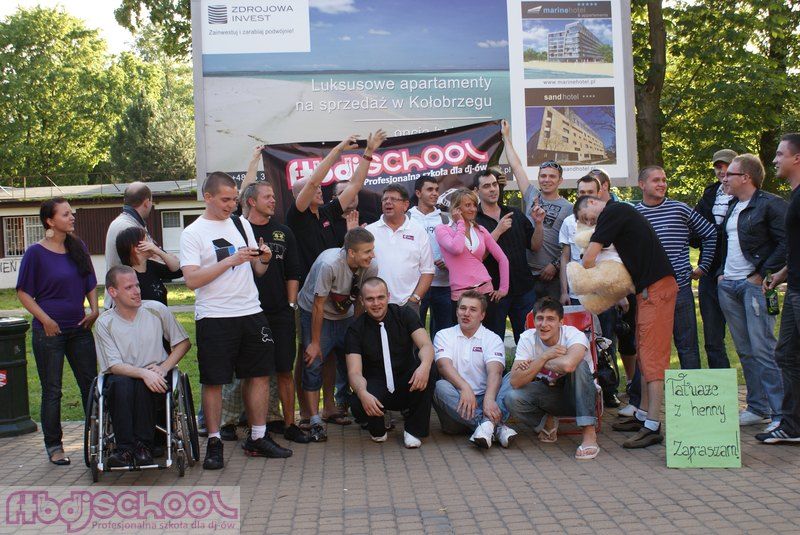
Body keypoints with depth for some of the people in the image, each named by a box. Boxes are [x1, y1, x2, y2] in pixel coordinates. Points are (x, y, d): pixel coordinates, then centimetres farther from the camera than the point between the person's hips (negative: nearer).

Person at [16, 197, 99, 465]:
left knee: (91, 383, 8)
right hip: (49, 332, -5)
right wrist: (46, 320, -13)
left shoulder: (78, 247, 5)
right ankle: (53, 445, 16)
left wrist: (94, 310, 2)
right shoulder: (36, 252, -9)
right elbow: (23, 293, -6)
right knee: (52, 390, 4)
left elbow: (91, 283, 15)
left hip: (79, 328, 5)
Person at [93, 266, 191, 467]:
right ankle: (125, 449, -35)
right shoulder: (104, 323, 0)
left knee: (142, 387, -34)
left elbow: (183, 342, 9)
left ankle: (143, 446, -28)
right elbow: (114, 365, -8)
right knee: (121, 383, -35)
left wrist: (164, 368, -7)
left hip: (156, 377, 0)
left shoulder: (156, 309, 4)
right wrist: (143, 373, -26)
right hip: (123, 377, 0)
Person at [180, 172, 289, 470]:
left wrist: (264, 259, -5)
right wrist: (232, 260, -18)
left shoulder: (241, 224, 13)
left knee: (260, 374, 7)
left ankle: (258, 438, 17)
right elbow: (192, 280, -14)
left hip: (251, 312, 5)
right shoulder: (193, 233, -3)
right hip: (214, 318, -5)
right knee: (213, 380, 0)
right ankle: (214, 443, 11)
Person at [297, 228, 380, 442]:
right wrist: (315, 343, -17)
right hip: (314, 314, -4)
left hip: (345, 315, 5)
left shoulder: (371, 267, -17)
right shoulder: (329, 264, -32)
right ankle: (315, 422, -4)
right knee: (313, 365, -10)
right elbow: (318, 306, -23)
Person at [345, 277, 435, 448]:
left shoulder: (405, 314, -4)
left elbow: (426, 345, -17)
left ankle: (414, 430, -10)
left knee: (426, 372, -31)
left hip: (406, 384, 1)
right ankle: (377, 430, 5)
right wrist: (363, 393, -39)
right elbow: (354, 372, -15)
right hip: (376, 386, -1)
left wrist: (425, 365, -42)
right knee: (358, 405, -34)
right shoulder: (356, 329, -6)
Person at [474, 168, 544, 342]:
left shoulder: (515, 214, 10)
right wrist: (498, 231, -20)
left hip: (523, 288, 4)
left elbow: (535, 247, 11)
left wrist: (539, 223, -5)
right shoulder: (473, 220, -5)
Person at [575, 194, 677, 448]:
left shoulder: (612, 212, -8)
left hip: (655, 288, -10)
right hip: (647, 289, 10)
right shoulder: (621, 212, 22)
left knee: (653, 356, -11)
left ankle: (652, 427, -12)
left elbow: (589, 258, -11)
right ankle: (643, 415, 21)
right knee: (644, 354, 14)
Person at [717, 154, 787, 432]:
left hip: (754, 284, -8)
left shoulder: (770, 204, -7)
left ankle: (780, 413, -6)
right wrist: (720, 273, 14)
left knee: (763, 350, -11)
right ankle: (758, 408, 17)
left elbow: (786, 244, -13)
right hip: (728, 286, 8)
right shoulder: (732, 207, 18)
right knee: (745, 351, 9)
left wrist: (762, 275, -16)